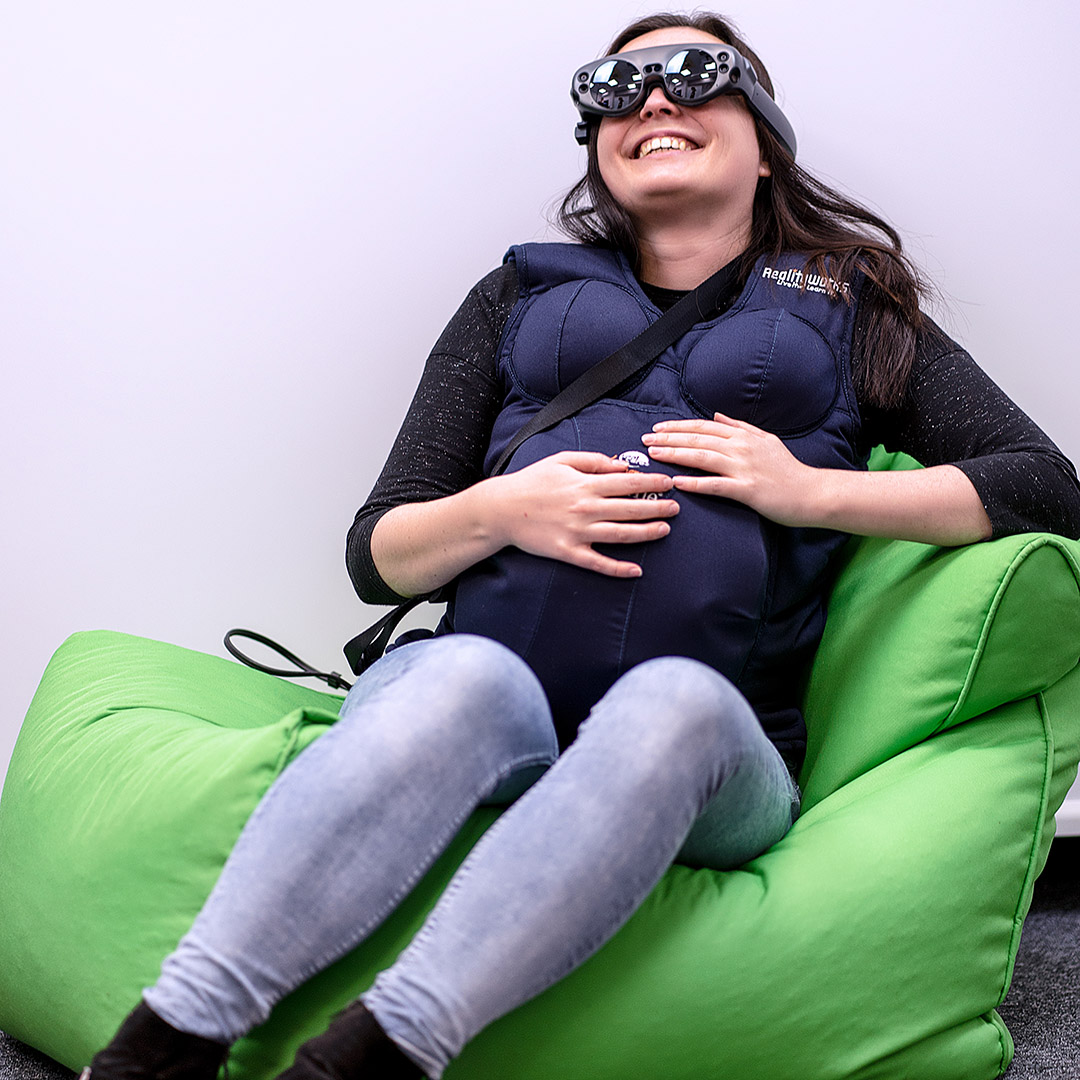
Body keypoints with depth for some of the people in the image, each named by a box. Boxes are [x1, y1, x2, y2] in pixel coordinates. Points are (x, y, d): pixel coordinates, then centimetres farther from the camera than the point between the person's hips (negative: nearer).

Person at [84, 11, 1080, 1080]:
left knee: (674, 699, -36)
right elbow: (377, 554, 18)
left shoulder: (850, 311, 21)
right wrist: (497, 510, -4)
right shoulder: (524, 294, 24)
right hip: (494, 701, 1)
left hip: (711, 751, 0)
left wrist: (810, 490, -2)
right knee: (463, 674, -35)